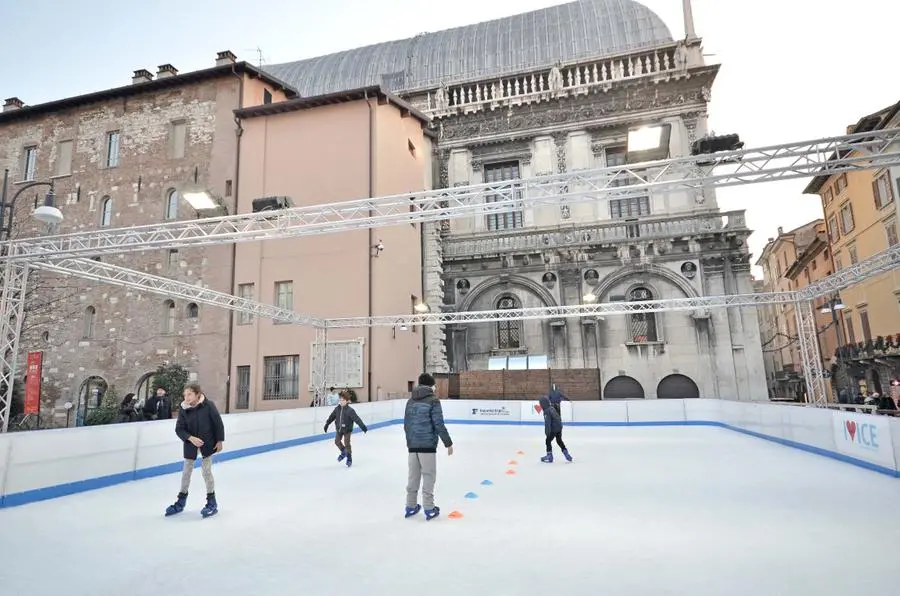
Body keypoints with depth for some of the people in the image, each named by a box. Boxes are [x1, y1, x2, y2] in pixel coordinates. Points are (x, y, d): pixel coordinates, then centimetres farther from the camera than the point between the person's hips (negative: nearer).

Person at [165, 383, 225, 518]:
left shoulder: (208, 405, -18)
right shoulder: (183, 409, -11)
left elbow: (218, 423, -11)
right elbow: (179, 429, -9)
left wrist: (219, 441, -8)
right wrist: (191, 438, -25)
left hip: (208, 443, -3)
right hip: (190, 443, 3)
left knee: (206, 470, 1)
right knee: (186, 471, 13)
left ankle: (212, 502, 16)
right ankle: (181, 502, 32)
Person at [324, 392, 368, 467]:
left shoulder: (350, 410, -21)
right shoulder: (337, 409, -5)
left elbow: (356, 418, -25)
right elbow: (332, 417, 8)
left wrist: (363, 426, -30)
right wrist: (327, 424, 15)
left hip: (347, 430, -6)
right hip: (339, 429, 6)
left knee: (347, 443, -5)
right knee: (337, 441, 10)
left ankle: (349, 459, 11)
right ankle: (344, 452, 36)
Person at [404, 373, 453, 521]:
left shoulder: (410, 401, 8)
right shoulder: (433, 400, -9)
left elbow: (406, 424, 13)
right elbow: (439, 424, -13)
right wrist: (448, 443, -5)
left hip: (412, 445, 6)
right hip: (427, 445, -5)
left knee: (413, 476, 15)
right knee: (428, 477, 5)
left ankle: (411, 507, 23)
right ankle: (429, 509, 10)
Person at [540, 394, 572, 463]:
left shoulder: (546, 411, -17)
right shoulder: (552, 408, 10)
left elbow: (547, 422, -21)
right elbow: (559, 417, 19)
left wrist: (547, 432, -18)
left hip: (554, 429, -9)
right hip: (559, 427, 9)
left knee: (548, 441, 3)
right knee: (559, 441, 23)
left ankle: (549, 456, 4)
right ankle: (566, 454, 27)